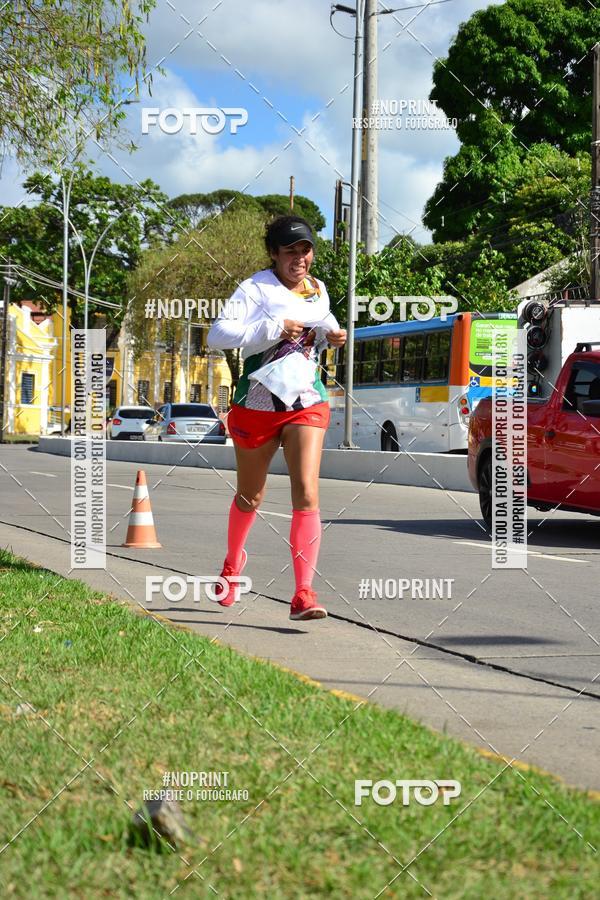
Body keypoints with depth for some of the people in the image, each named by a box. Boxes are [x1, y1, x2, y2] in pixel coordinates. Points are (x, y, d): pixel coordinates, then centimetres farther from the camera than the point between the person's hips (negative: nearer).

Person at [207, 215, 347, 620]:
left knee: (307, 493, -15)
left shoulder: (318, 290, 9)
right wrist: (274, 328, -24)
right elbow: (218, 334, -20)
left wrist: (333, 334, 8)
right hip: (257, 404, -2)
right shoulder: (256, 288, -8)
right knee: (250, 497, 15)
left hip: (307, 403, 2)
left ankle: (304, 594, -17)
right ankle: (234, 563, 45)